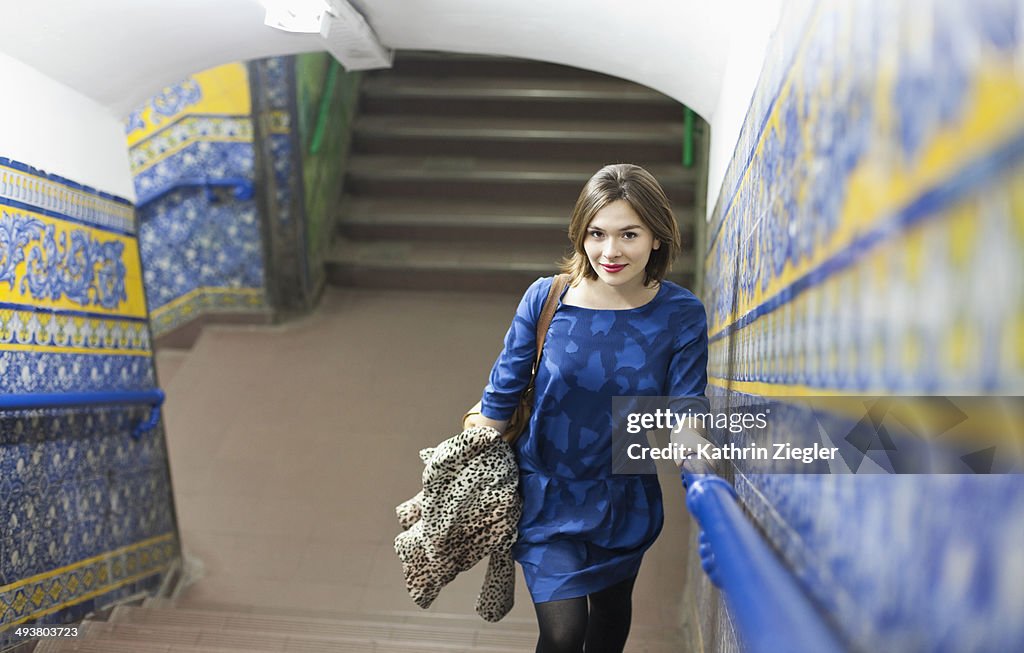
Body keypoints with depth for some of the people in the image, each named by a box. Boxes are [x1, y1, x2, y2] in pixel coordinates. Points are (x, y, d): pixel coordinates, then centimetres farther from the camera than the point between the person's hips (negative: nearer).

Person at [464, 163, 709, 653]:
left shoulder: (681, 315, -15)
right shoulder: (545, 298, -17)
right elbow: (503, 392, -8)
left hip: (625, 497, 2)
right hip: (547, 493, -2)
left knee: (612, 609, 24)